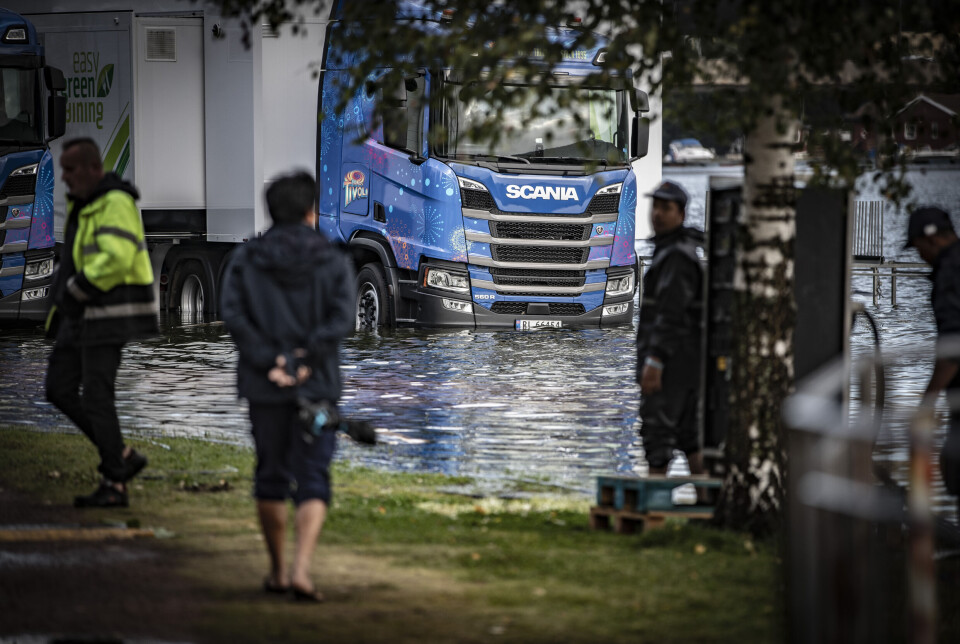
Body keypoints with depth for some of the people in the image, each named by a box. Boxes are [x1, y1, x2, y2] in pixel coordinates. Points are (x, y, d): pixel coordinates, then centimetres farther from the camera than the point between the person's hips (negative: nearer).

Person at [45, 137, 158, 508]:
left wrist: (74, 291, -20)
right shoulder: (81, 205, 15)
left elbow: (117, 258, -28)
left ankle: (114, 486, -1)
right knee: (59, 390, 6)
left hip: (110, 312, -10)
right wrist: (61, 307, 18)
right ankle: (122, 457, 13)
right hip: (82, 314, 10)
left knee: (96, 397, -9)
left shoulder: (116, 204, -16)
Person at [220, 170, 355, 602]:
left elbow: (233, 315, -10)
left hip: (265, 387, 2)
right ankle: (300, 569, -21)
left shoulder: (246, 260, 3)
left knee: (270, 475, 17)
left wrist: (269, 364, -12)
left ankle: (277, 571, 25)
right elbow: (342, 318, -15)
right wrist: (306, 361, -14)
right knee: (312, 482, -2)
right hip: (316, 387, -2)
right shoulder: (334, 262, -1)